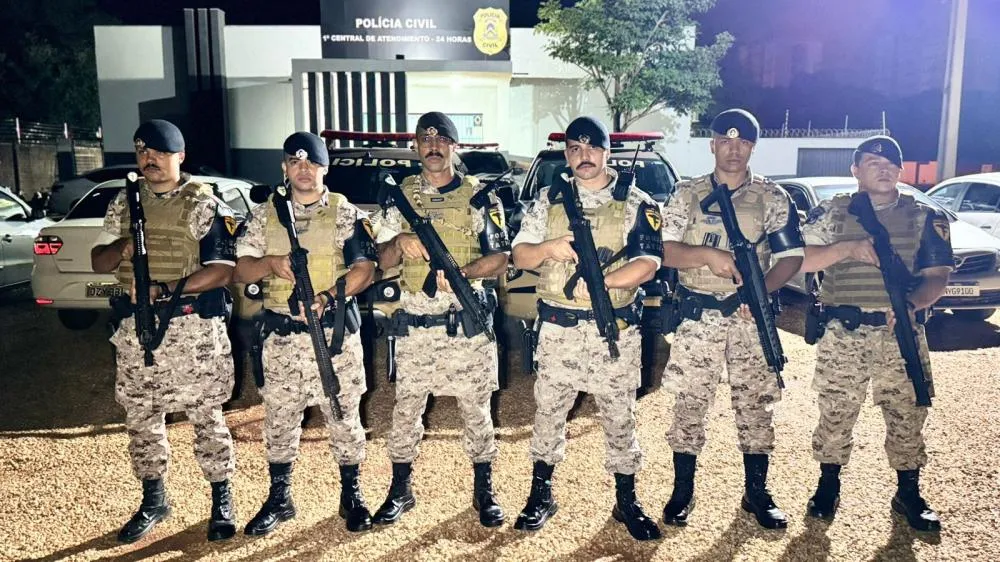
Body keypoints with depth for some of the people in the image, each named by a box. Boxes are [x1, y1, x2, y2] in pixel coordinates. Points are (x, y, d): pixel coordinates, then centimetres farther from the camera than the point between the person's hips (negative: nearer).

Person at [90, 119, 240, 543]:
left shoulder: (204, 205, -5)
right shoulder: (124, 203, 10)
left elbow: (222, 269, -12)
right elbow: (98, 262, 10)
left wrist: (168, 290, -23)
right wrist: (124, 246, -12)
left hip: (193, 326, -5)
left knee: (205, 415, 3)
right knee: (140, 415, 12)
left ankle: (222, 500, 17)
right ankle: (153, 501, 29)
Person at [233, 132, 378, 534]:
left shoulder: (345, 213, 1)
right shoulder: (265, 215, 8)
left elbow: (365, 269, -6)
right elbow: (241, 271, 6)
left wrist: (327, 296, -20)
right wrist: (271, 262, -14)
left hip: (334, 331, -2)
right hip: (281, 334, 2)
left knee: (344, 413, 6)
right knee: (279, 417, 10)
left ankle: (352, 496, 21)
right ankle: (279, 499, 25)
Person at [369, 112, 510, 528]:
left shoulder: (478, 196, 1)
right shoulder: (400, 196, 8)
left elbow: (500, 257, -3)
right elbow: (382, 261, 8)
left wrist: (460, 272, -20)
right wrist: (400, 241, -13)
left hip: (467, 321, -1)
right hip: (415, 323, 2)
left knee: (476, 407, 7)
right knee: (406, 407, 8)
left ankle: (484, 490, 21)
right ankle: (401, 489, 24)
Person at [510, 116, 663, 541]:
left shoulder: (636, 203, 0)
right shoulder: (549, 199, 7)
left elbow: (647, 263, -10)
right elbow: (520, 254, 5)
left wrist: (599, 281, -23)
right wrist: (549, 248, -16)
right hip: (558, 328, 2)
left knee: (619, 415, 8)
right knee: (548, 411, 10)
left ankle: (627, 501, 23)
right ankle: (541, 495, 26)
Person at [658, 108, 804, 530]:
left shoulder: (773, 198, 4)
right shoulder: (687, 194, 4)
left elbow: (791, 256, 1)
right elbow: (665, 251, -3)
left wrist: (763, 289, -16)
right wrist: (708, 254, -19)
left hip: (751, 317, 1)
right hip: (697, 315, 0)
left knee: (756, 405, 7)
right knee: (689, 403, 4)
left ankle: (756, 493, 23)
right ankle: (682, 493, 17)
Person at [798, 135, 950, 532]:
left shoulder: (925, 217, 7)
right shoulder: (832, 212, 5)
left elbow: (936, 276, 2)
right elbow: (799, 260, -4)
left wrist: (912, 303, -18)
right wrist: (848, 248, -17)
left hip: (902, 334, 1)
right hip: (843, 334, -1)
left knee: (908, 415, 8)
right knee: (835, 413, 7)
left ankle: (908, 495, 26)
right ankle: (828, 488, 24)